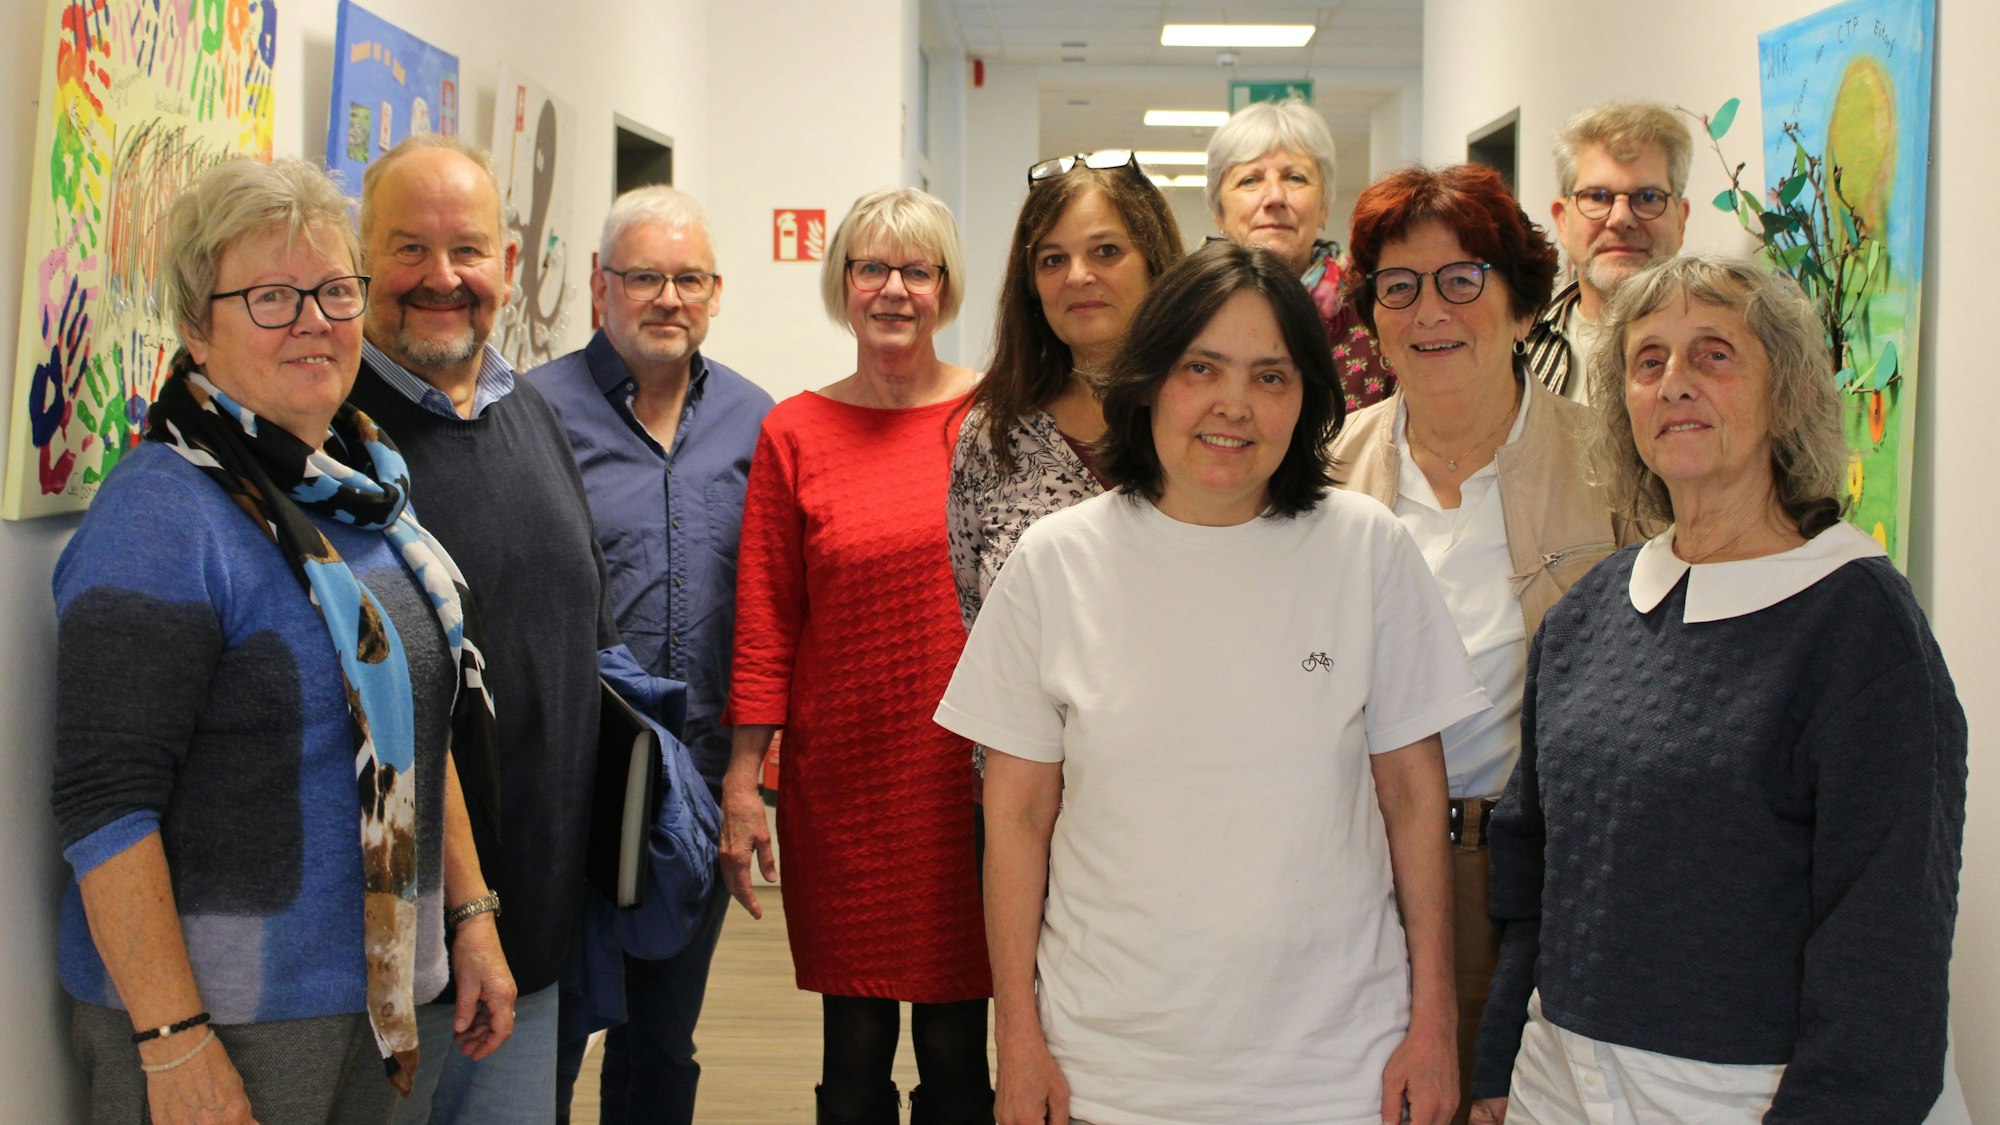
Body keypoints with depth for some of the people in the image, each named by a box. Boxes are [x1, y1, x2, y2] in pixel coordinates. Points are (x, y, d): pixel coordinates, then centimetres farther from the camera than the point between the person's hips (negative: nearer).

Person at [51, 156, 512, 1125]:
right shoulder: (162, 515, -16)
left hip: (375, 998, 8)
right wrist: (174, 1045, -22)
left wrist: (469, 914, 14)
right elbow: (104, 804, -20)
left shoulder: (365, 487, 9)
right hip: (221, 1012, -7)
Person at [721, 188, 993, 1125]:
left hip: (969, 779, 0)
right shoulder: (795, 434, 5)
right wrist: (743, 778, 0)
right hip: (840, 780, 1)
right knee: (855, 1049, 8)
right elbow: (765, 616, 4)